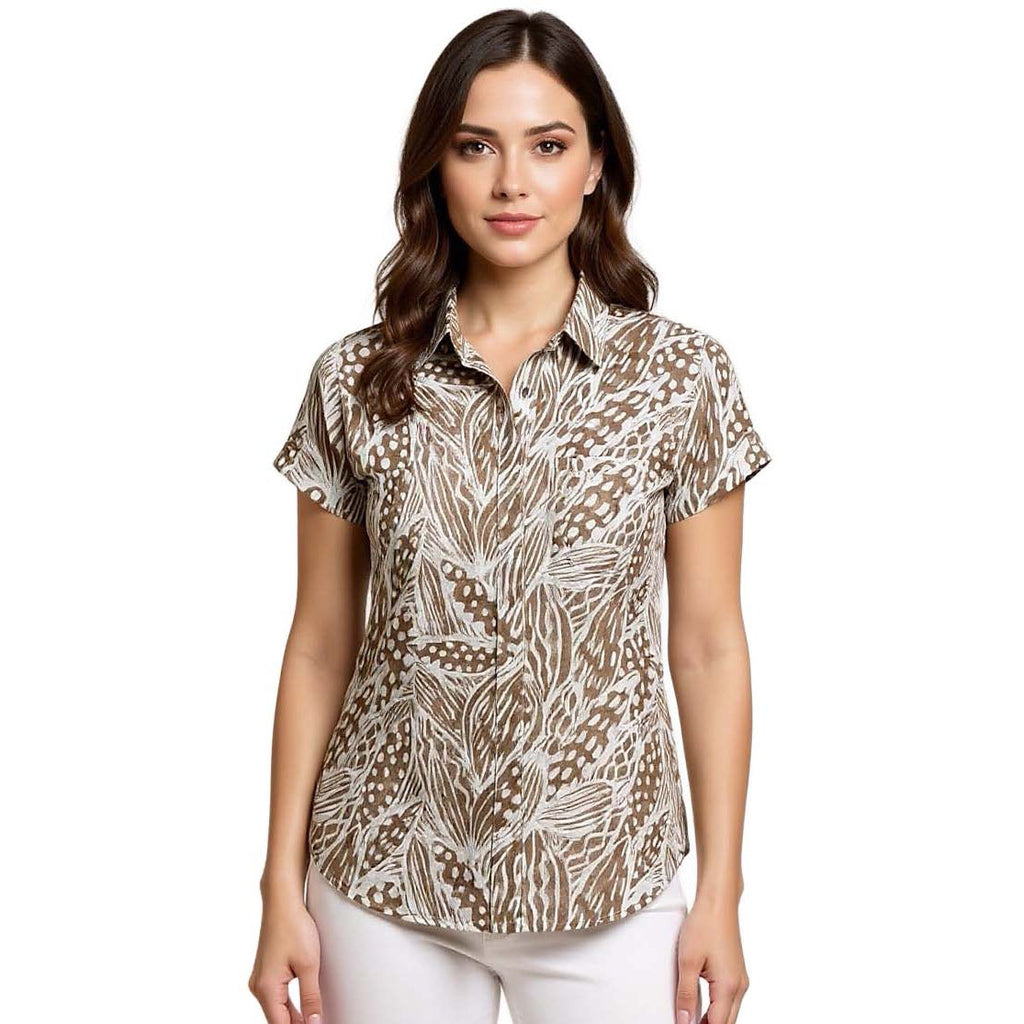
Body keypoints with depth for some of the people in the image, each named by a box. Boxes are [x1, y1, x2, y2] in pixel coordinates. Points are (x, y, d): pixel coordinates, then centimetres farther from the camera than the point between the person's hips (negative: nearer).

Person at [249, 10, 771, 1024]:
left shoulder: (680, 373, -5)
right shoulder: (356, 380, -3)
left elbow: (709, 644, -2)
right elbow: (320, 646, 2)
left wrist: (721, 894, -2)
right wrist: (282, 887, 1)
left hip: (605, 895, -1)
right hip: (385, 886, 1)